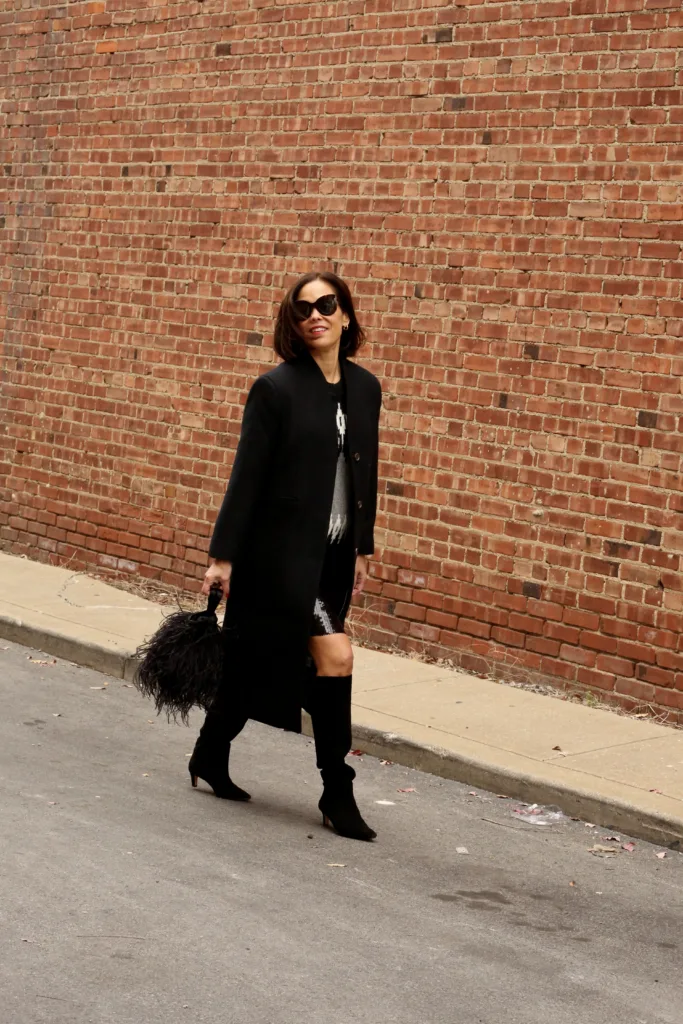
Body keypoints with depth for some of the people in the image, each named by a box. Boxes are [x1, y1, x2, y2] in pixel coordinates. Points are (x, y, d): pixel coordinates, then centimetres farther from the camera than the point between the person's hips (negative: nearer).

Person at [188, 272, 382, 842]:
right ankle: (338, 793, 1)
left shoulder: (365, 388, 7)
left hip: (334, 553, 6)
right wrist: (223, 555, -9)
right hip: (283, 549, -6)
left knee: (256, 663, 13)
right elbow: (247, 474, -9)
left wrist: (363, 547, 16)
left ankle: (210, 756, 31)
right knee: (335, 657, -12)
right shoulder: (277, 387, -9)